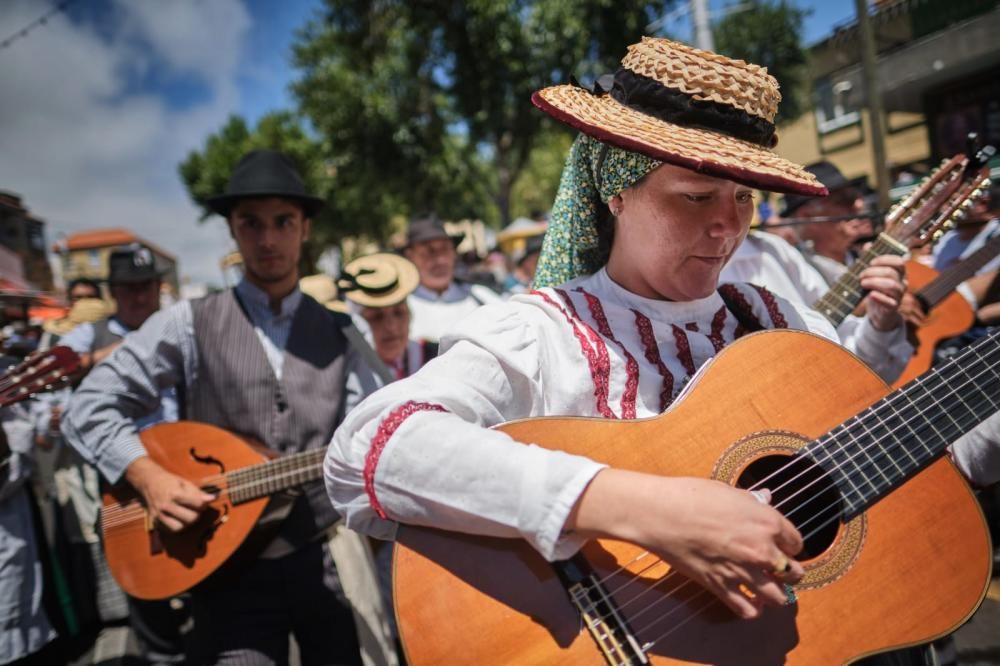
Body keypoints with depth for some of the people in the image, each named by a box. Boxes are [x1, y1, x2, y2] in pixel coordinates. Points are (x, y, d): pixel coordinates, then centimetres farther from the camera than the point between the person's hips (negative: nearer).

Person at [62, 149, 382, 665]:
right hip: (230, 570, -2)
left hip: (328, 559, 2)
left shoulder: (338, 333, 5)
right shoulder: (190, 324, -2)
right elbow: (89, 407, -2)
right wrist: (148, 477, -16)